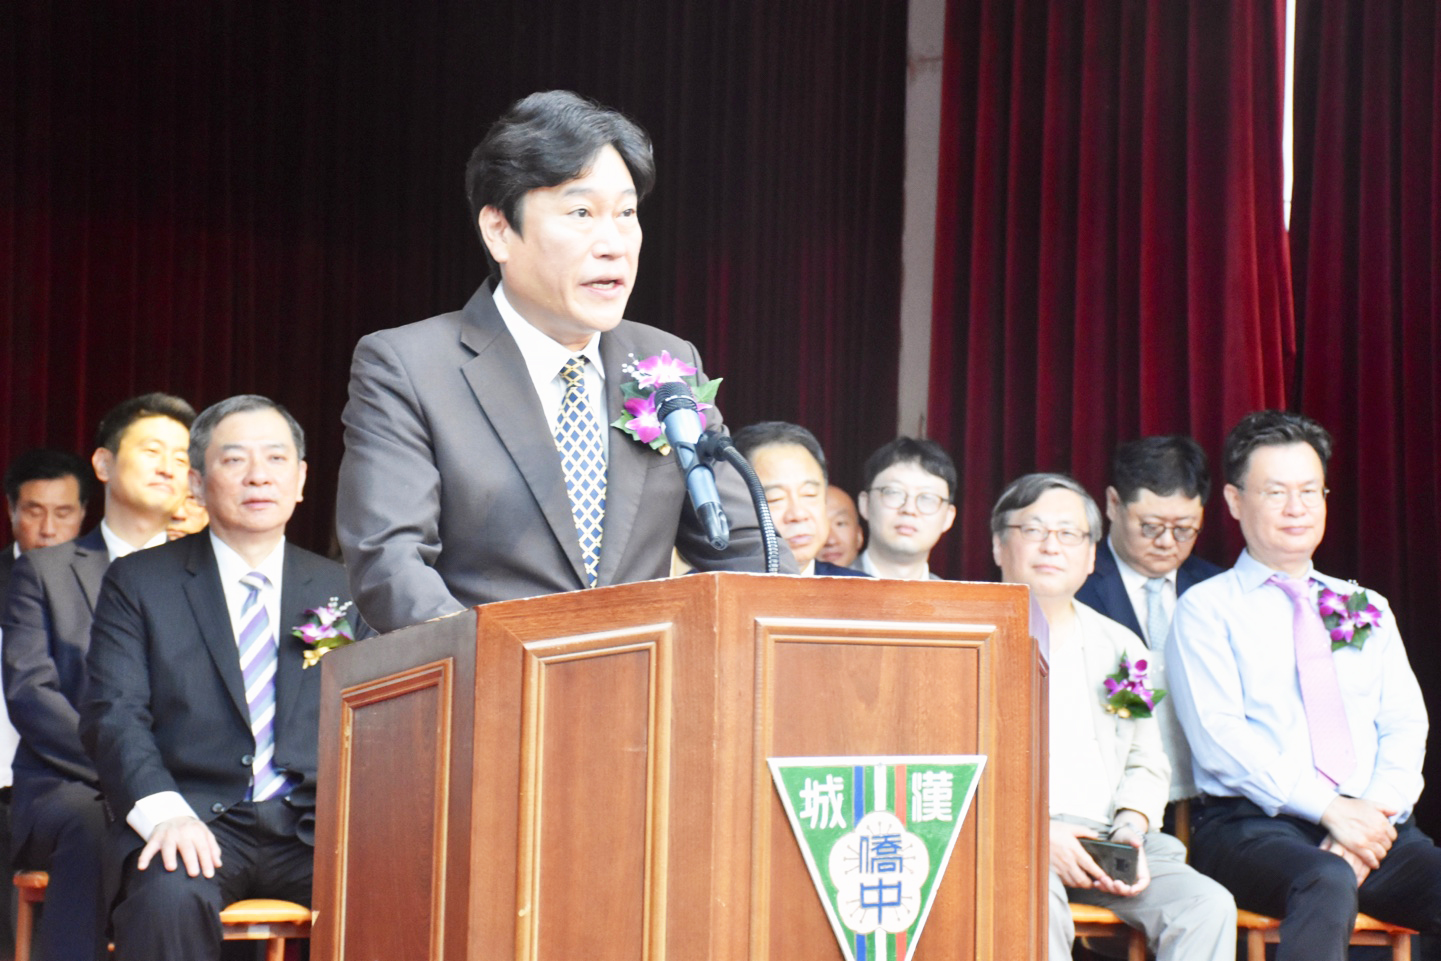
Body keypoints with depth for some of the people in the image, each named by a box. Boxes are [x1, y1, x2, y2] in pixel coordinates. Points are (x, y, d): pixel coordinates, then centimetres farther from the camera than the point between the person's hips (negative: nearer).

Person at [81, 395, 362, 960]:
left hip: (313, 827, 2)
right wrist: (165, 812, -21)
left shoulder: (341, 589, 18)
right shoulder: (137, 583, 10)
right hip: (200, 822, -2)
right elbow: (113, 715, -1)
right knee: (167, 900, -36)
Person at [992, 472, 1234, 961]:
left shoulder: (1121, 646, 23)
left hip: (1107, 842, 5)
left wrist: (1130, 827, -2)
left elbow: (1147, 766, 21)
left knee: (1209, 905, -21)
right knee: (1039, 905, -37)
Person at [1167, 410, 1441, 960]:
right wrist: (1328, 808, -16)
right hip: (1251, 825, -4)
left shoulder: (1366, 608, 24)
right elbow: (1219, 735, -5)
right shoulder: (1206, 608, 8)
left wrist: (1378, 811, -9)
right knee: (1327, 884, -38)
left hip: (1372, 826, 4)